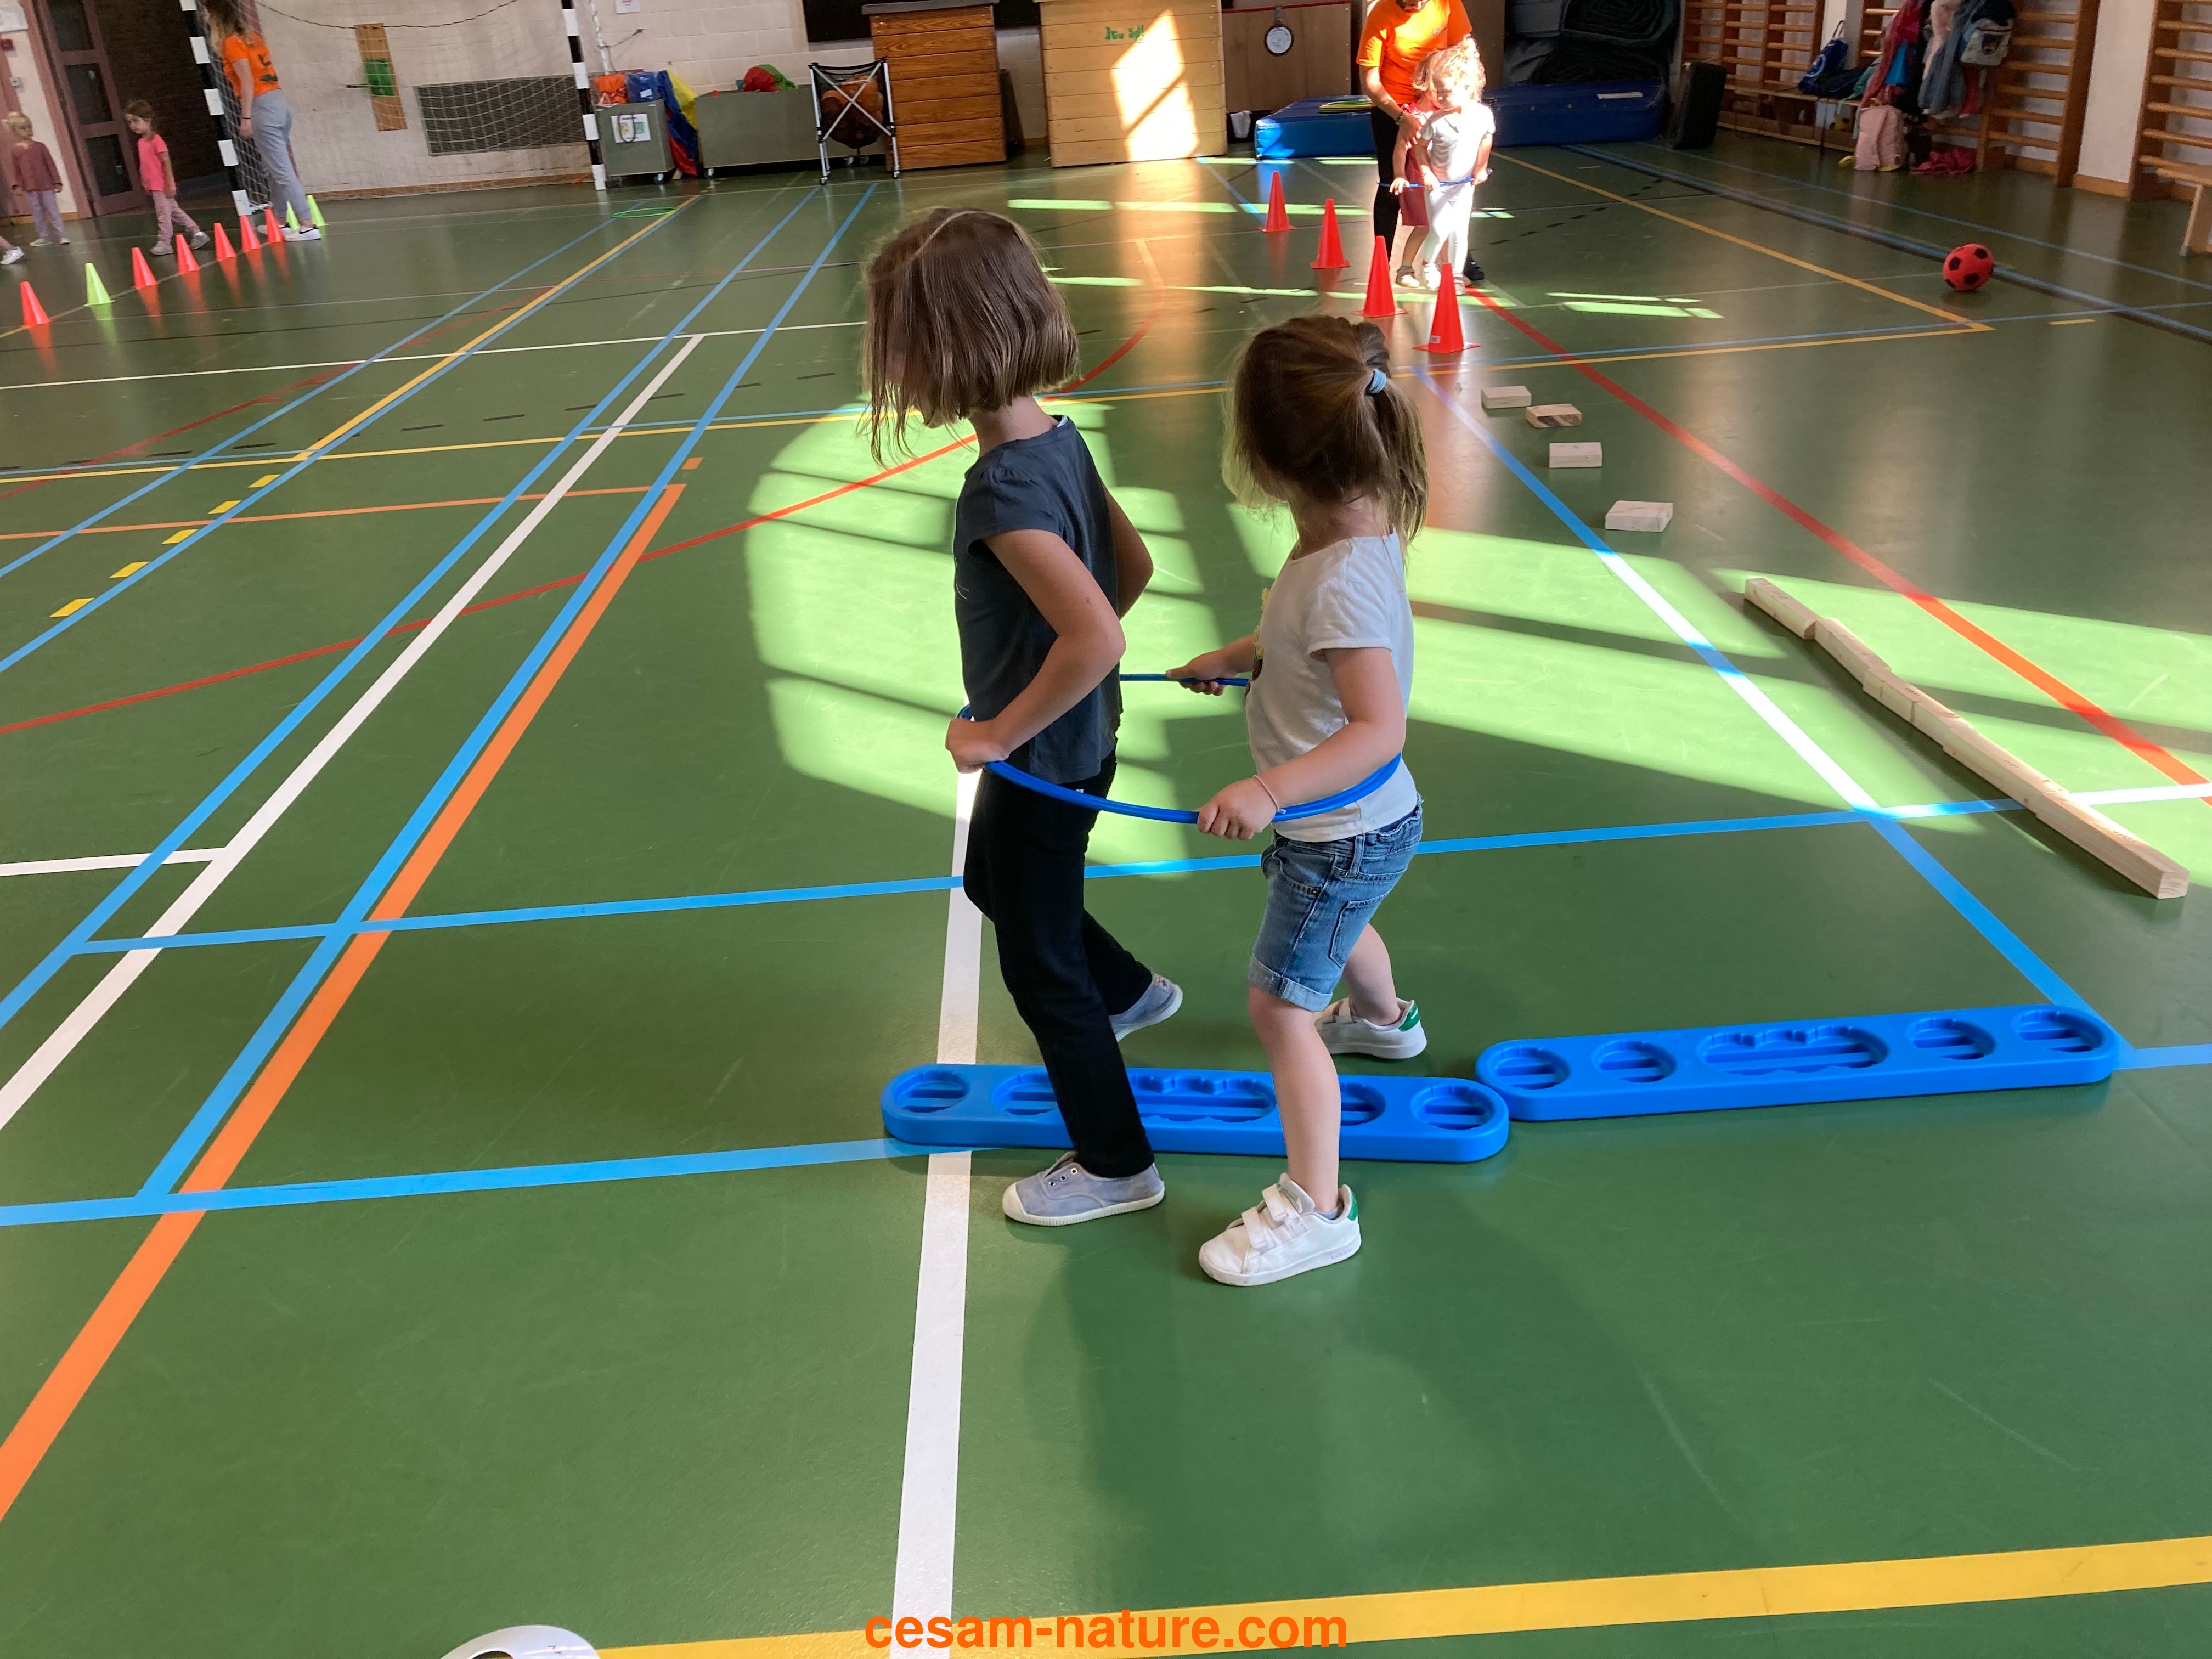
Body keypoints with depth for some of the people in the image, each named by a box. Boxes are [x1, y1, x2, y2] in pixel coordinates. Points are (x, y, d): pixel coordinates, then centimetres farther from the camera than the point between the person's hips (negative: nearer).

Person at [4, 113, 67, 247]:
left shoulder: (40, 146, 2)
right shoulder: (14, 149, 2)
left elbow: (50, 165, 4)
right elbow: (14, 169, 2)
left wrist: (57, 182, 0)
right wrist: (17, 186, -7)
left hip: (46, 185, -1)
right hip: (29, 187, 1)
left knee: (53, 211, 0)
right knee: (37, 213, 8)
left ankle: (61, 236, 3)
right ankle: (44, 237, 15)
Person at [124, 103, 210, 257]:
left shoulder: (156, 140, -14)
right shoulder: (141, 142, 10)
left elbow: (166, 163, -16)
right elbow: (145, 165, 16)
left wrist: (170, 184, -18)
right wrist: (144, 182, 17)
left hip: (162, 186, -9)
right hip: (154, 186, 9)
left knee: (163, 214, -2)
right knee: (174, 211, 13)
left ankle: (164, 243, 4)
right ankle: (198, 233, 19)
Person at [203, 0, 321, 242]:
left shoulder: (232, 42, -8)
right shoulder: (252, 36, 16)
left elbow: (248, 82, -15)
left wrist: (245, 118, -14)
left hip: (262, 107, -9)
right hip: (279, 101, 9)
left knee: (282, 170, -8)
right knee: (277, 168, 16)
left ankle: (307, 226, -11)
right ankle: (282, 222, 23)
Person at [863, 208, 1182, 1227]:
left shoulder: (1005, 492, -31)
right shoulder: (1057, 437, -3)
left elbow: (1094, 636, -39)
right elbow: (1132, 567, 7)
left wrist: (1000, 733, -26)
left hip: (1041, 762, -9)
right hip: (1078, 737, 9)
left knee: (1041, 966, 9)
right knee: (991, 882, 33)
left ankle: (1115, 1164, 28)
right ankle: (1128, 993, 54)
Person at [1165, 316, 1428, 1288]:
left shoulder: (1343, 578, -34)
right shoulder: (1359, 528, -4)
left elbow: (1380, 726, -40)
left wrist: (1269, 789, -48)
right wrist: (1231, 659, 20)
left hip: (1344, 834, -10)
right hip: (1352, 823, 10)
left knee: (1280, 1005, -3)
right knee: (1337, 927, 37)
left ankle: (1316, 1209, 10)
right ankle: (1382, 1021, 69)